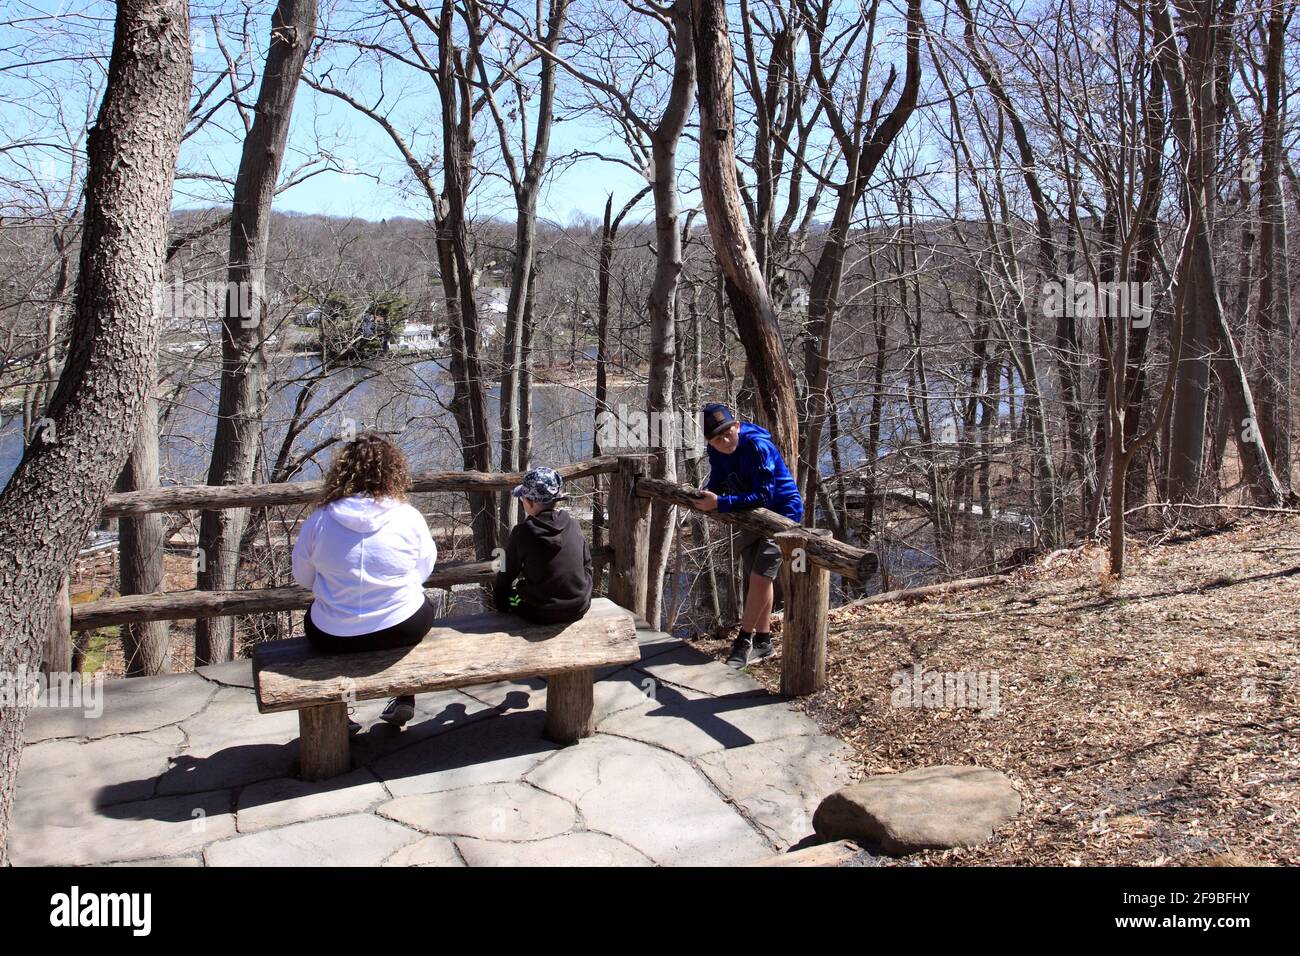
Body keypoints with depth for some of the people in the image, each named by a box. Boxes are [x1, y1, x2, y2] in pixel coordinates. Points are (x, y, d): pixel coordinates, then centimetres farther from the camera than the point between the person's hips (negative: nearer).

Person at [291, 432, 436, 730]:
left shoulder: (319, 520, -11)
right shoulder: (409, 518, -12)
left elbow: (303, 577, 3)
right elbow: (424, 571, 2)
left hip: (333, 639, 1)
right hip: (403, 632, -1)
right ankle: (404, 701, 36)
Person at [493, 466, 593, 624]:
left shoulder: (523, 532, -15)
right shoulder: (574, 525, -4)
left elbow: (508, 573, -3)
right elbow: (586, 564, 7)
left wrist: (497, 591, 16)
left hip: (541, 614, -4)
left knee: (502, 593, 21)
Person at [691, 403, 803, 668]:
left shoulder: (758, 447, -30)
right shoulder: (716, 451, -6)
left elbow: (763, 495, -32)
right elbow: (718, 481, 7)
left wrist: (720, 504, -34)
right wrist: (706, 498, -16)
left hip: (782, 512, -8)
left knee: (760, 575, -15)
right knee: (754, 577, 13)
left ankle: (744, 640, -4)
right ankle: (762, 642, 25)